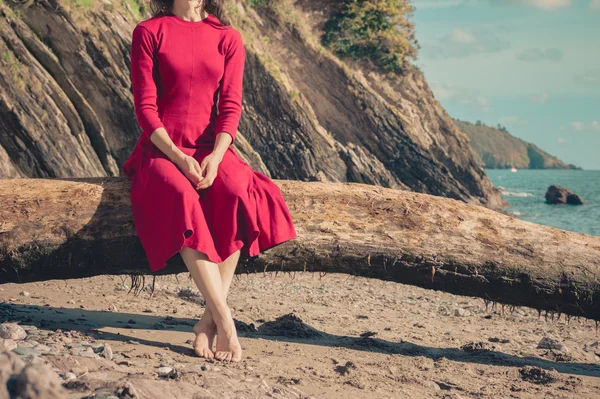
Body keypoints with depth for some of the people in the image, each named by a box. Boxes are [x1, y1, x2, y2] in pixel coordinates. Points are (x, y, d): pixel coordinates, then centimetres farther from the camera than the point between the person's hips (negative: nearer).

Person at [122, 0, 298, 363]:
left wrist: (215, 156, -18)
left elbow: (231, 106, 1)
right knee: (182, 201, -35)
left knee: (236, 194, -32)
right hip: (161, 150, -2)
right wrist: (179, 157, -17)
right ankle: (225, 320, -33)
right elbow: (145, 105, -3)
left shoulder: (228, 38, 9)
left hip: (211, 149, 2)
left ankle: (209, 319, -27)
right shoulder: (148, 32, 3)